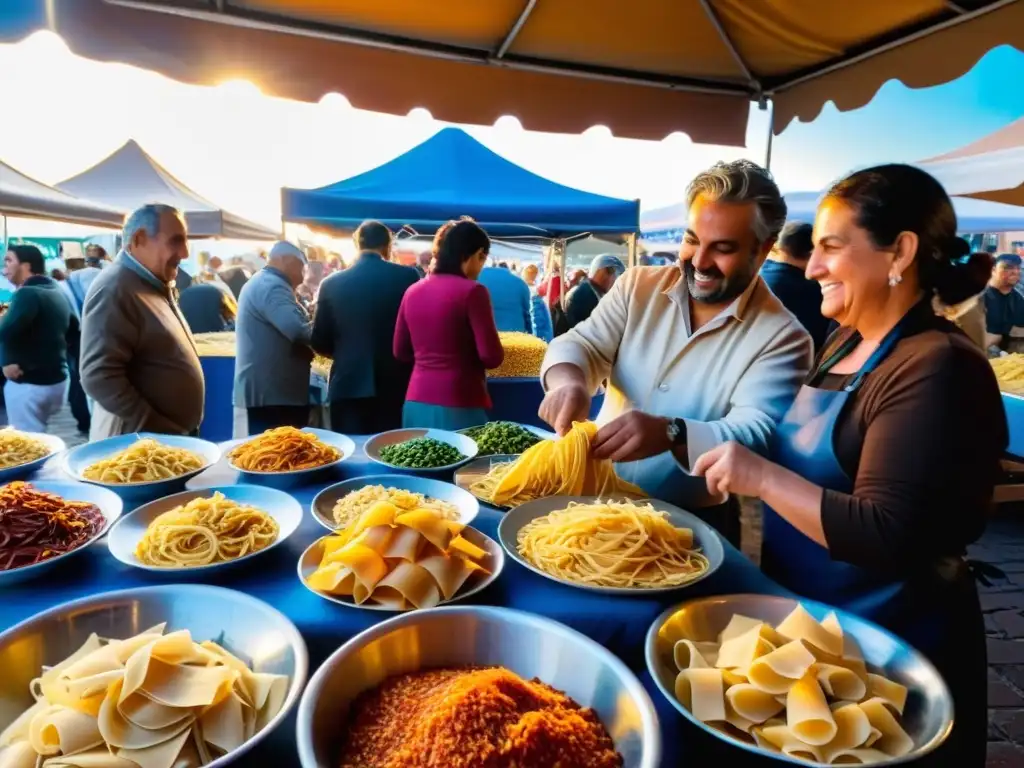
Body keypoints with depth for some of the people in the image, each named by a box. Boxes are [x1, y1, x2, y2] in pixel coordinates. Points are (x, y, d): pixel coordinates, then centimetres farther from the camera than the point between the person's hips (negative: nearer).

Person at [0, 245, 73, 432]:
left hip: (28, 383, -9)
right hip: (57, 379, 9)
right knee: (40, 436, 20)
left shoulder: (27, 293, -17)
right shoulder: (58, 293, 12)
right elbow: (74, 328, 25)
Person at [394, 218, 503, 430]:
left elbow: (400, 352, 15)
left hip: (416, 402, 6)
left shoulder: (413, 291, 7)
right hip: (458, 406, -6)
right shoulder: (472, 291, -10)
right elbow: (492, 357, -12)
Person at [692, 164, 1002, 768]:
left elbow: (890, 539, -29)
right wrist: (734, 460, 4)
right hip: (806, 621, 8)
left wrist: (762, 478, -28)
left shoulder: (936, 368, -23)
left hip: (884, 649, -8)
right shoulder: (846, 344, 5)